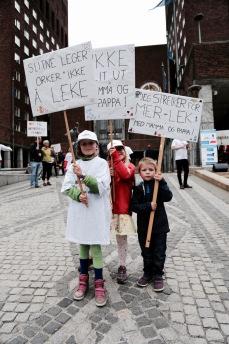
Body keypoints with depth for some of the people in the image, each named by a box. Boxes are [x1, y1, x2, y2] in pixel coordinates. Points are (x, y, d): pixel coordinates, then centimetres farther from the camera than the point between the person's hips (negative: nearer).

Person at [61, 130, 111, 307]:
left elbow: (101, 187, -16)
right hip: (79, 210, 4)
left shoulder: (102, 163, -4)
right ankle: (83, 278, 33)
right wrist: (78, 195, -18)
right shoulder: (74, 164, 6)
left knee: (95, 246, 0)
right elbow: (66, 187, 1)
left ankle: (99, 283, 16)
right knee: (83, 243, 15)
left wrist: (83, 176, -26)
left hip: (97, 211, -4)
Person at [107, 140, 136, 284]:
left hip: (122, 208, -2)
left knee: (121, 237, 8)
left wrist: (116, 157, -25)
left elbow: (125, 174, -24)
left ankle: (122, 267, 24)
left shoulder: (130, 166, 0)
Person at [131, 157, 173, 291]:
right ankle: (147, 274, 34)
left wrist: (161, 182, -28)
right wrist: (148, 206, -22)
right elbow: (134, 206, -9)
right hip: (144, 226, 1)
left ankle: (158, 275, 28)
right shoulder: (138, 188, -3)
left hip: (160, 226, -1)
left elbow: (168, 197, -20)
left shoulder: (159, 185, -4)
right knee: (146, 252, 16)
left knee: (159, 253, 10)